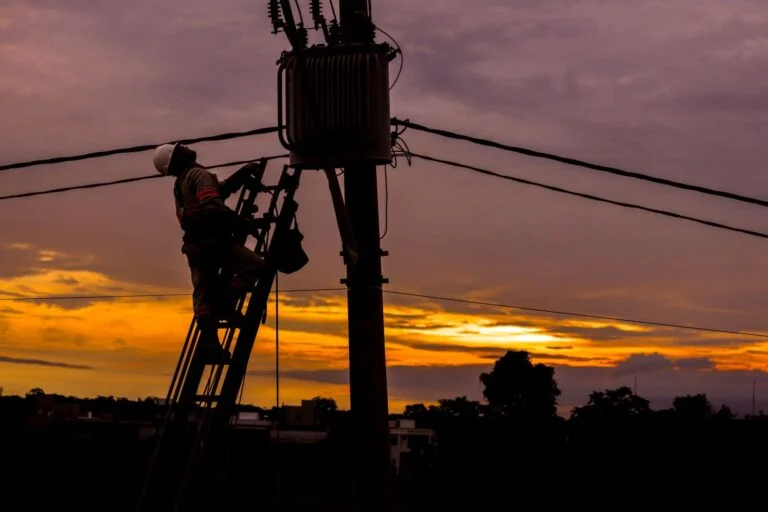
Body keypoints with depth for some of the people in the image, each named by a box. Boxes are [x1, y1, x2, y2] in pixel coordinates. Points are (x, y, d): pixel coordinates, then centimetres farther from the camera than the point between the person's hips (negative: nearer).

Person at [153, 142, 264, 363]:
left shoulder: (180, 185, 24)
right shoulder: (199, 175, -5)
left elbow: (220, 190, 33)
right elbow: (214, 206, -20)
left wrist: (243, 173, 33)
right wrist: (244, 224, -17)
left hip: (195, 245, 9)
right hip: (213, 240, -9)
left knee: (204, 297, 6)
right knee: (253, 265, -7)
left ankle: (208, 341, 2)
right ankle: (226, 303, -17)